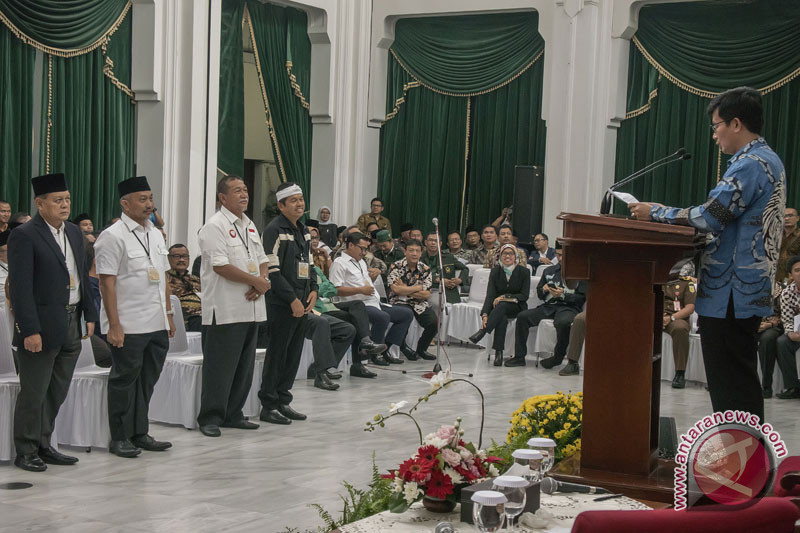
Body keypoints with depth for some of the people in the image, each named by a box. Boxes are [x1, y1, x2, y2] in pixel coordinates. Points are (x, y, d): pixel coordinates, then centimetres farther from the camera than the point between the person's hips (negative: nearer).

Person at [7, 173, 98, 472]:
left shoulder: (74, 233, 13)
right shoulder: (24, 237, -11)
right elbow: (20, 288, -15)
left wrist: (90, 315, 11)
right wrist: (29, 330, -20)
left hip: (72, 326, 7)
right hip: (42, 328, -7)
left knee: (57, 393, 14)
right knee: (33, 394, 2)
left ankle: (43, 446, 26)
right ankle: (26, 452, 13)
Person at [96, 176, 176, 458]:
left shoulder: (155, 234, 15)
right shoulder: (113, 236, -9)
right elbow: (107, 283, -13)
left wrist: (169, 315, 17)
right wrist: (114, 325, -17)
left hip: (157, 325, 7)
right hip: (128, 326, -7)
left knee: (147, 380, 12)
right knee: (125, 381, 1)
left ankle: (140, 434, 22)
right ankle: (120, 438, 11)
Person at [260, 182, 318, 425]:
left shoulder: (303, 230, 16)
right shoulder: (275, 230, -11)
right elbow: (273, 270, -16)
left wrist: (313, 290, 5)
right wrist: (292, 300, -17)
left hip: (302, 304, 8)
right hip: (282, 304, -8)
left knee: (294, 354, 11)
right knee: (277, 354, -4)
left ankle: (283, 401, 20)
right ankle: (268, 406, 3)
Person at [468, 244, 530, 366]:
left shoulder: (524, 272, -3)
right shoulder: (495, 271, 0)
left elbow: (524, 295, -6)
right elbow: (490, 295, -10)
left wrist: (505, 297, -19)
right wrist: (485, 314, -26)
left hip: (516, 307, -1)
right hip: (498, 307, 1)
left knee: (502, 305, -37)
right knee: (502, 319, -35)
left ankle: (482, 332, -47)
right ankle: (498, 353, -41)